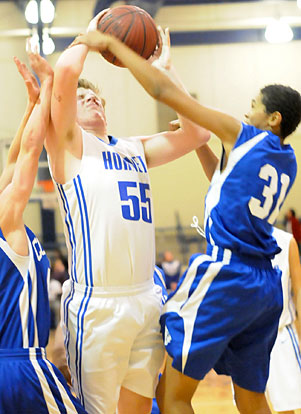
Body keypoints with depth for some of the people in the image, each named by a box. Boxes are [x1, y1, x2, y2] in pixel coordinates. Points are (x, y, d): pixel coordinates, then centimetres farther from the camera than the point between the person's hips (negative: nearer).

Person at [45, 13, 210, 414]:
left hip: (147, 301, 6)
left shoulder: (136, 150, 19)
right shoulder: (69, 144, 1)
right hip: (97, 304, -6)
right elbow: (65, 72, -14)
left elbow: (197, 132, 13)